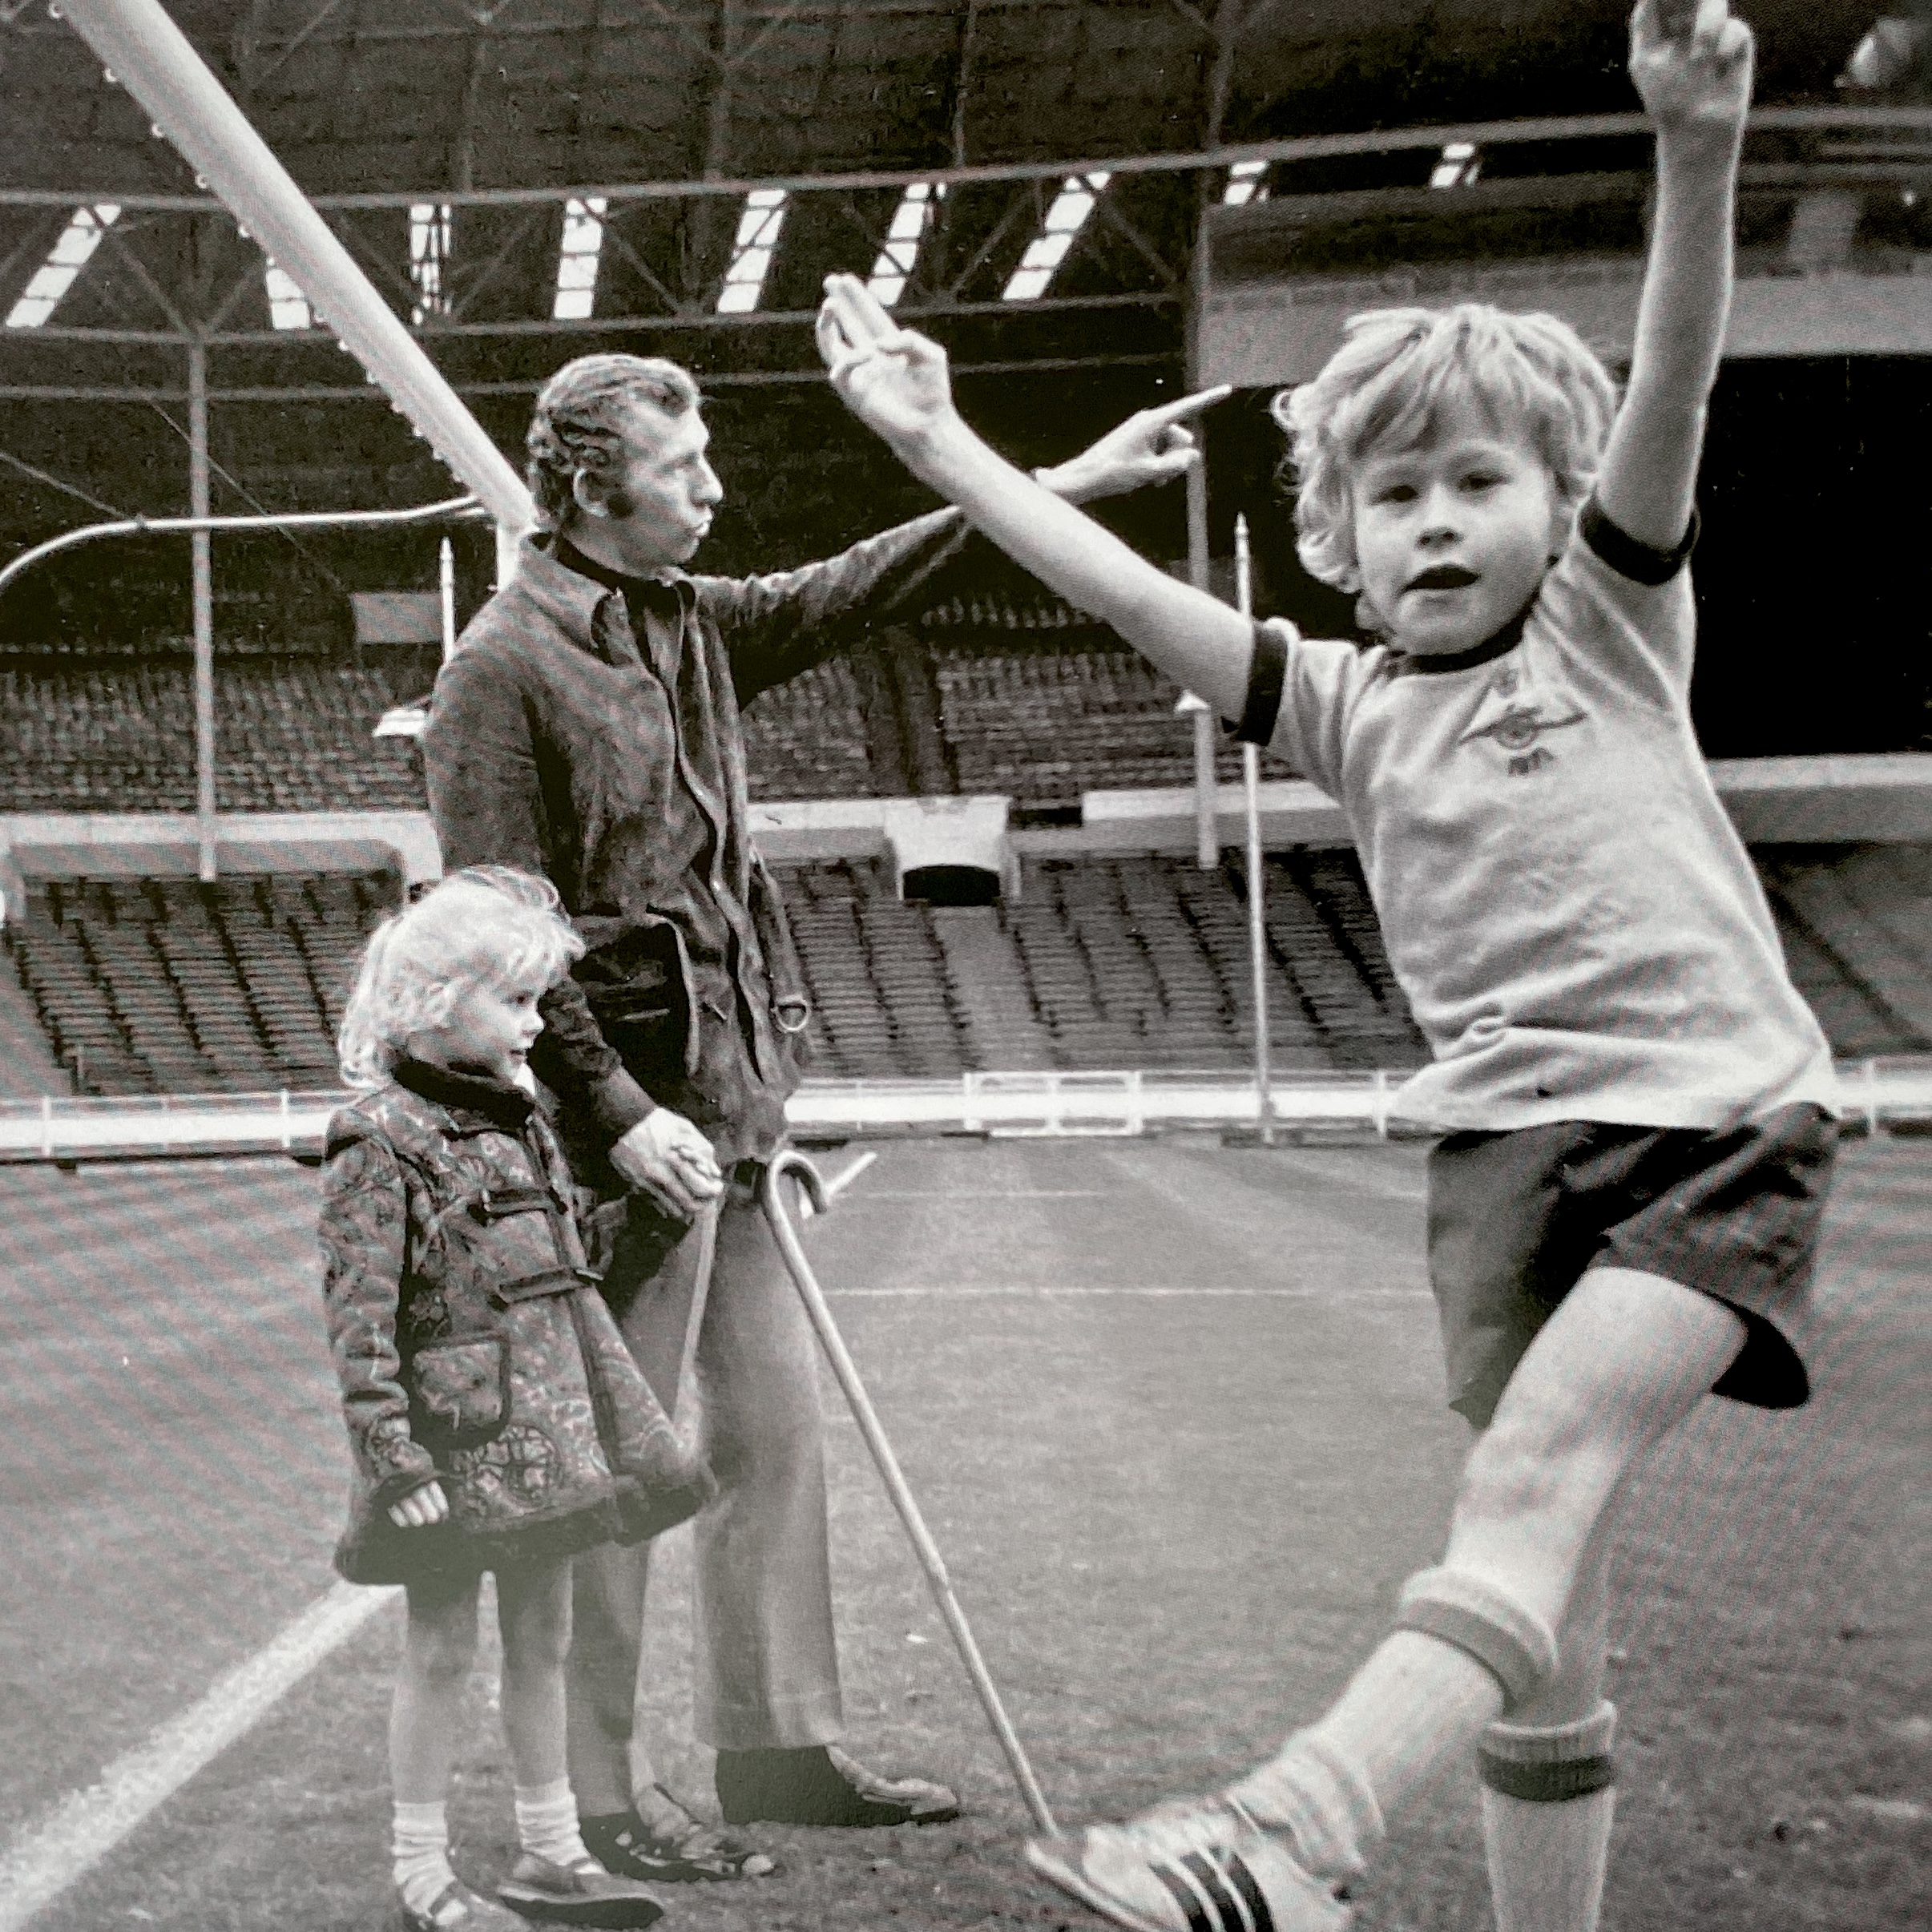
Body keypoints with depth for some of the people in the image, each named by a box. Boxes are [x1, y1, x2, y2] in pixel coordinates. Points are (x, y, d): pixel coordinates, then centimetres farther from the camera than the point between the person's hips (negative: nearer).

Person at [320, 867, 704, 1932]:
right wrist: (390, 1454, -22)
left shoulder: (519, 1118, 10)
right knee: (442, 1648, 4)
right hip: (453, 1443, -7)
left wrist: (619, 1420, 20)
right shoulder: (379, 1143, -15)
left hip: (546, 1433, 7)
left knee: (541, 1641, 15)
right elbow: (358, 1316, -18)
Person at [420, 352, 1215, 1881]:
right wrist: (619, 1113, -20)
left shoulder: (691, 624, 11)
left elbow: (842, 597, 17)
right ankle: (597, 1797, 12)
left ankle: (779, 1743, 26)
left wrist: (1072, 484, 14)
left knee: (777, 1428, 13)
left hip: (729, 1094, 9)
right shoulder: (506, 665, -12)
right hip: (632, 1117, -9)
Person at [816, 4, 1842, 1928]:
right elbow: (1130, 590, 6)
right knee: (1543, 1582, 6)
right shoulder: (1349, 708, 11)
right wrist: (943, 445, 1)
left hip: (1716, 1116, -4)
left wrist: (1696, 158, -28)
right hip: (1506, 1135, 4)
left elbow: (1669, 392, -13)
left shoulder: (1608, 628, 3)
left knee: (1535, 1469, -23)